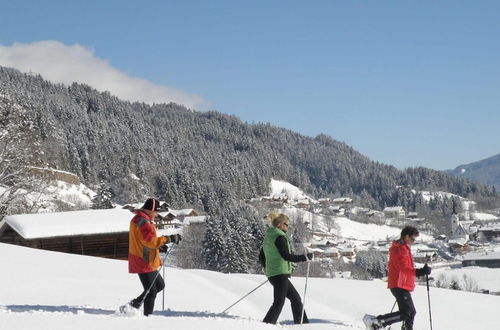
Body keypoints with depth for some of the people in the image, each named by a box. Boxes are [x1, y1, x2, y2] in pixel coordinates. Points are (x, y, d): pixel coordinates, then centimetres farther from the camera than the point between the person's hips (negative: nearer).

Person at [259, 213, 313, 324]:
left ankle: (302, 323, 22)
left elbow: (261, 257, 19)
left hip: (272, 274, 10)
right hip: (280, 274, -10)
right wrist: (305, 257, -15)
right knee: (279, 302, -8)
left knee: (295, 298, 17)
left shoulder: (268, 236, 14)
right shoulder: (280, 237, -14)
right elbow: (286, 256, -21)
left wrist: (267, 270, 31)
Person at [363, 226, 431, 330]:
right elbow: (403, 267, -28)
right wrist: (418, 272, -39)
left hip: (401, 285, 11)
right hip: (400, 286, -11)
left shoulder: (401, 248, 19)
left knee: (411, 312, 15)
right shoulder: (400, 249, -14)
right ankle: (375, 321, -18)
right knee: (405, 314, -14)